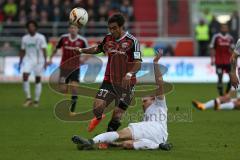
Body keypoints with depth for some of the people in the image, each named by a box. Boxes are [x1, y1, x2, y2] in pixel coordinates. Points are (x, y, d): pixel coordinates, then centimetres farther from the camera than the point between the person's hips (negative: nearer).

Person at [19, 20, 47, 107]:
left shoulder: (41, 37, -2)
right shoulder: (24, 38, 8)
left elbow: (44, 50, -3)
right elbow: (22, 51, 14)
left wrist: (45, 61, -9)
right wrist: (20, 62, 12)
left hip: (39, 60, -2)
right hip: (28, 60, 2)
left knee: (38, 79, 2)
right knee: (25, 76, -19)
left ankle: (37, 100, 10)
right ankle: (28, 98, -14)